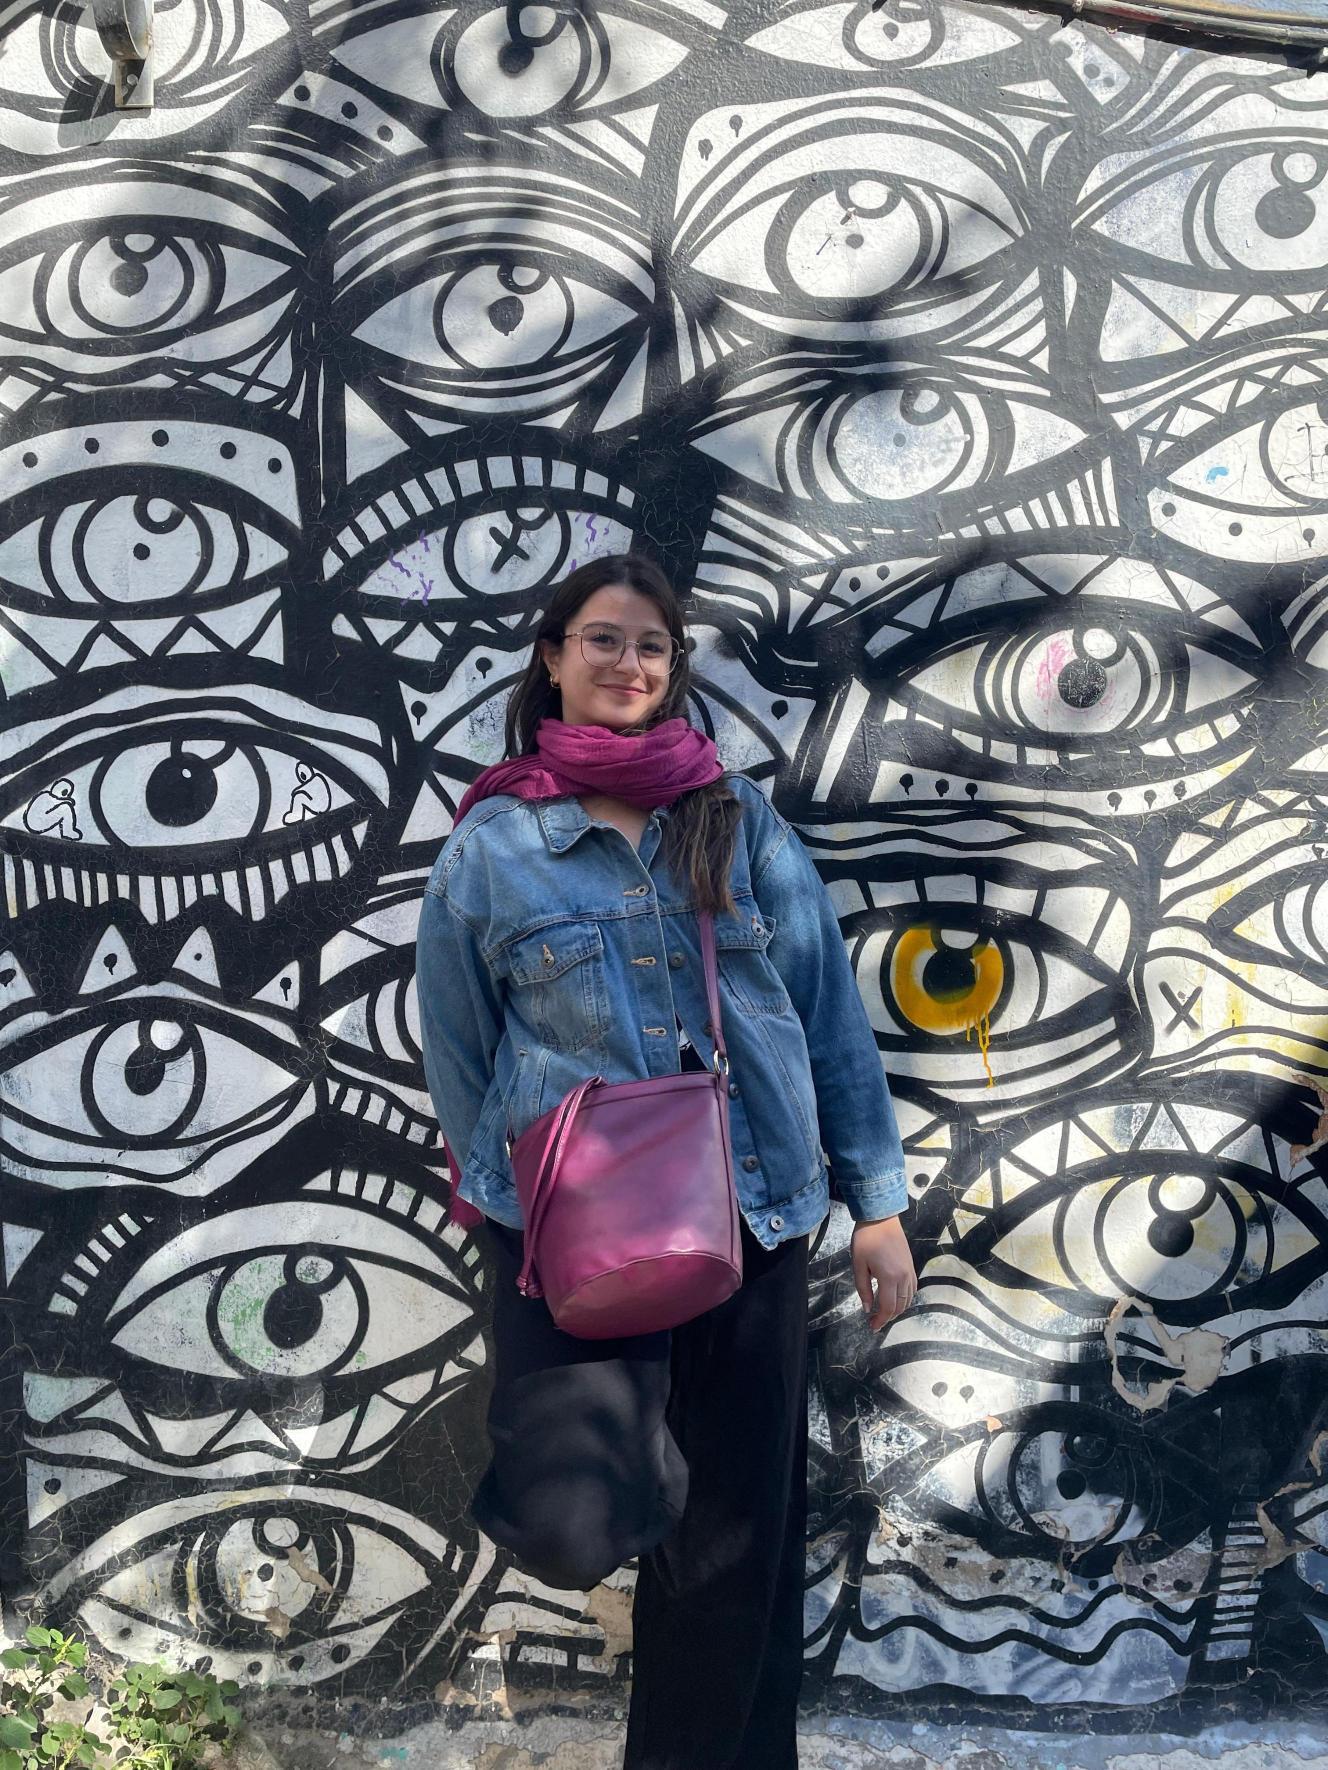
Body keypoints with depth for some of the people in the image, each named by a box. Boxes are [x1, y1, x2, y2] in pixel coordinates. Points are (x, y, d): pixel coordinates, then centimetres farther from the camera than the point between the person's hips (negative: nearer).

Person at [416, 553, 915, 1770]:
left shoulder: (740, 817, 3)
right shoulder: (491, 846, -1)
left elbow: (829, 1010, 4)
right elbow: (458, 1055, 7)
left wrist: (876, 1203, 2)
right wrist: (511, 1190, 10)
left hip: (752, 1213, 2)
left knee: (738, 1530, 12)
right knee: (571, 1526, -18)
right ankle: (588, 1426, 19)